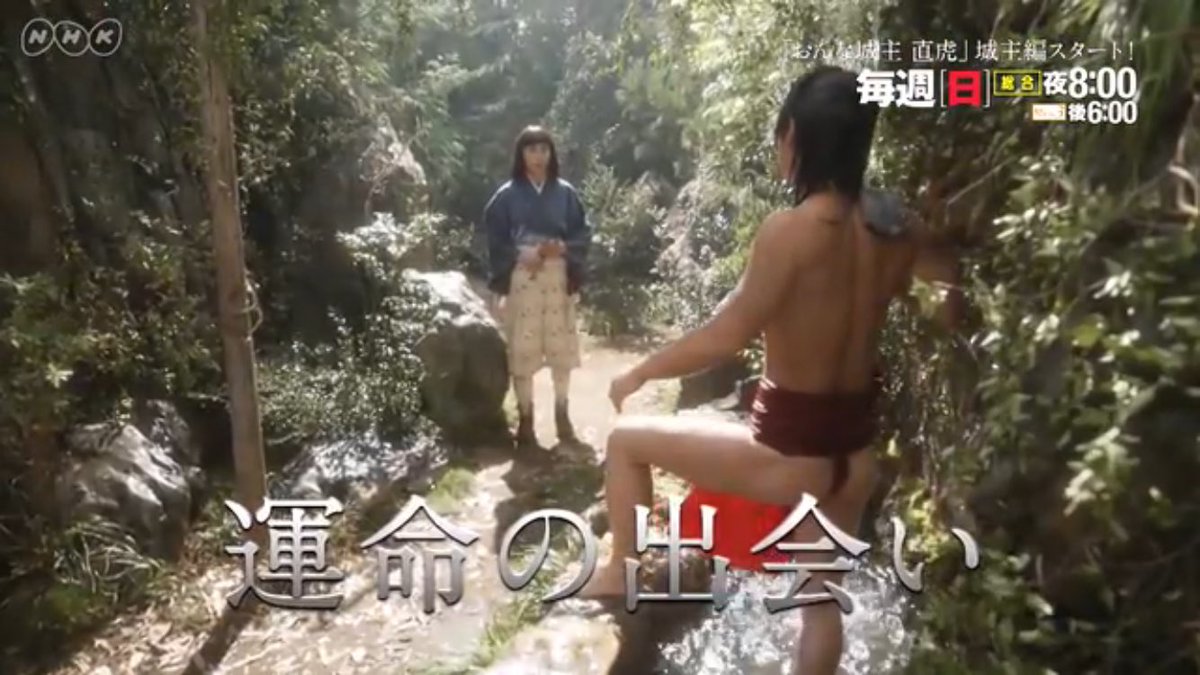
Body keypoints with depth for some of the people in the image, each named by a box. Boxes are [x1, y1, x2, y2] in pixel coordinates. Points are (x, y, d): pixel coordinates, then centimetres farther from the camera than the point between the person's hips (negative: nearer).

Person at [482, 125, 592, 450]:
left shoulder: (565, 192, 6)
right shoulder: (507, 195, 3)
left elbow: (583, 233, 8)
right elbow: (495, 240, 3)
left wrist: (563, 248, -11)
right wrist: (520, 256, -13)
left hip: (558, 277, 2)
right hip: (521, 278, -1)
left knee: (561, 346, 5)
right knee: (522, 349, -2)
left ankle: (561, 413, 20)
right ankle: (525, 418, 8)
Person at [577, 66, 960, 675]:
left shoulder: (792, 230, -21)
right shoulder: (888, 236, -2)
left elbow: (725, 336, -19)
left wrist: (638, 374, -6)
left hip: (792, 453, -7)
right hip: (855, 454, 7)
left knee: (627, 441, 11)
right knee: (822, 597, 24)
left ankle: (621, 575, 26)